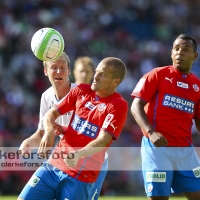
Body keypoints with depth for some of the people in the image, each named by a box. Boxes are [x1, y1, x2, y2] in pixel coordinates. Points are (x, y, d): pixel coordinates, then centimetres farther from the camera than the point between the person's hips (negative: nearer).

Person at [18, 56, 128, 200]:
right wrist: (49, 131, -14)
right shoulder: (82, 90, 7)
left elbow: (103, 140, -20)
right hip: (52, 166, 5)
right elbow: (52, 113, 8)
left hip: (81, 177, -5)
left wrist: (78, 155, -37)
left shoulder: (118, 106, -10)